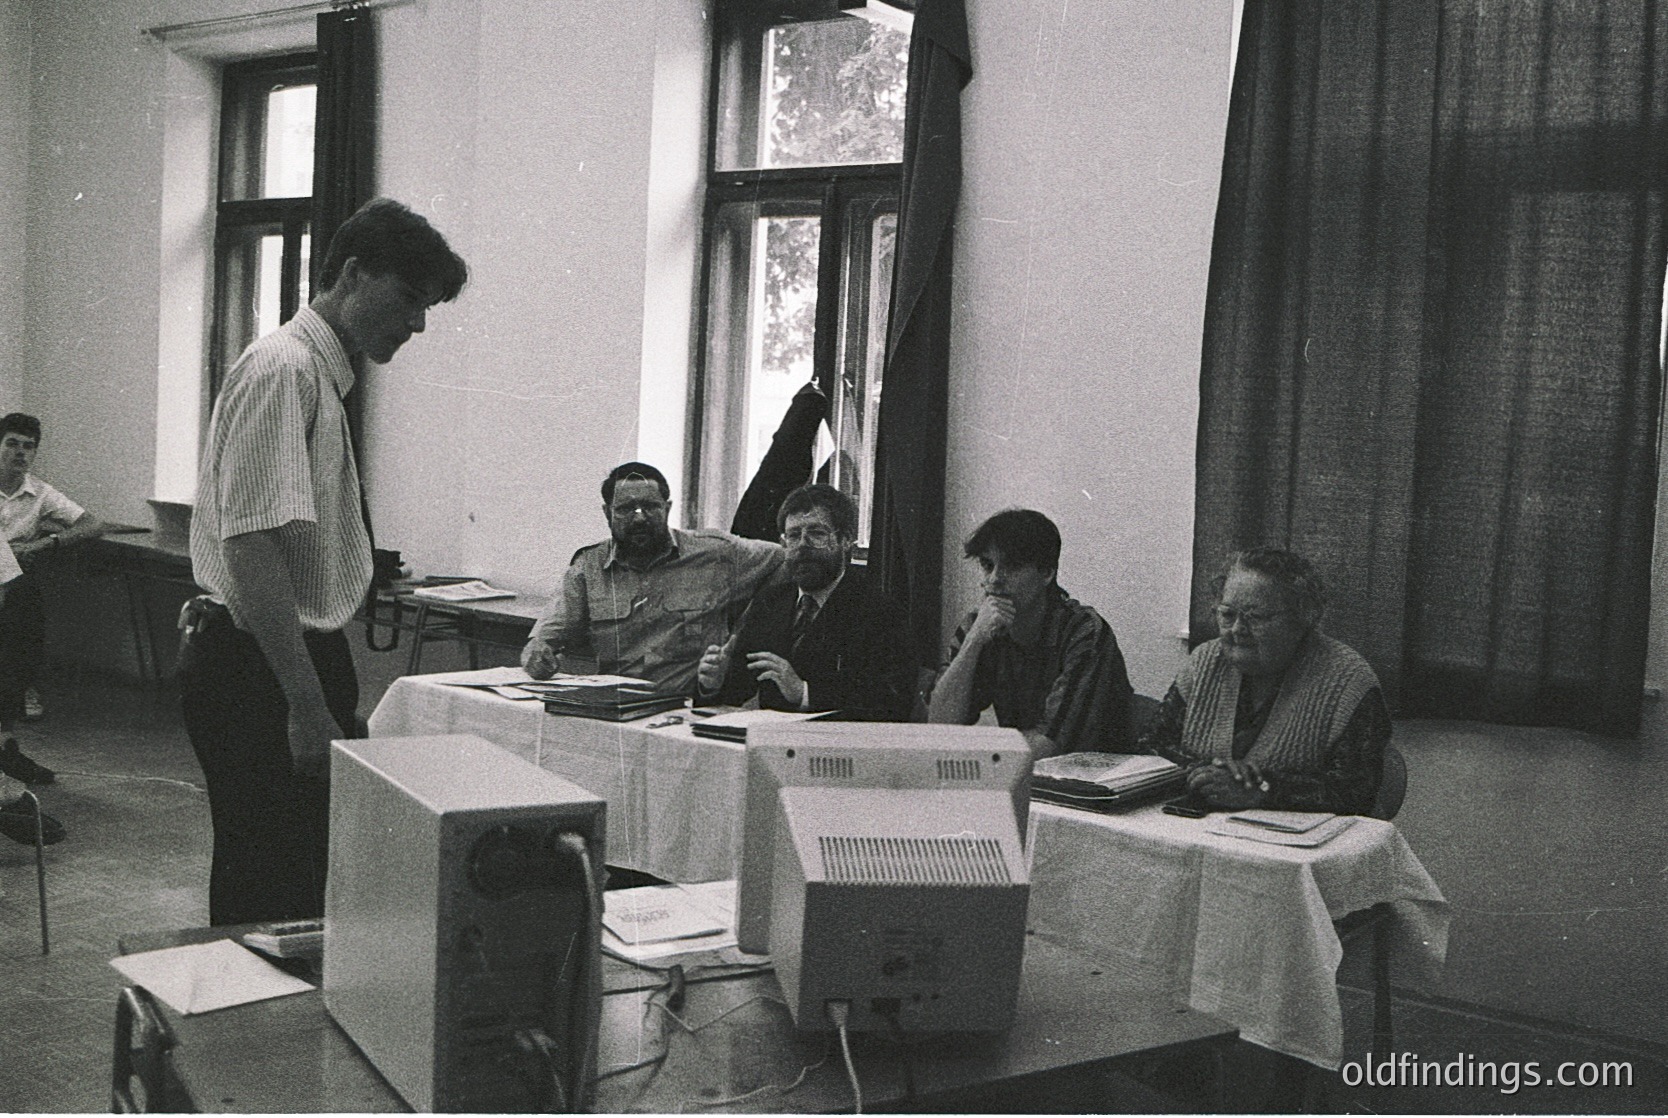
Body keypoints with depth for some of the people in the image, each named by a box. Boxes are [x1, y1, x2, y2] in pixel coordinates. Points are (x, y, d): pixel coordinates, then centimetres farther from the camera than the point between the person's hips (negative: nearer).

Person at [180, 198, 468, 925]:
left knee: (306, 885, 14)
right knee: (266, 897, -4)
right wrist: (308, 706, -26)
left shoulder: (321, 373, 16)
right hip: (255, 667, -10)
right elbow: (250, 545, -24)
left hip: (294, 661, 10)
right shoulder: (284, 369, -14)